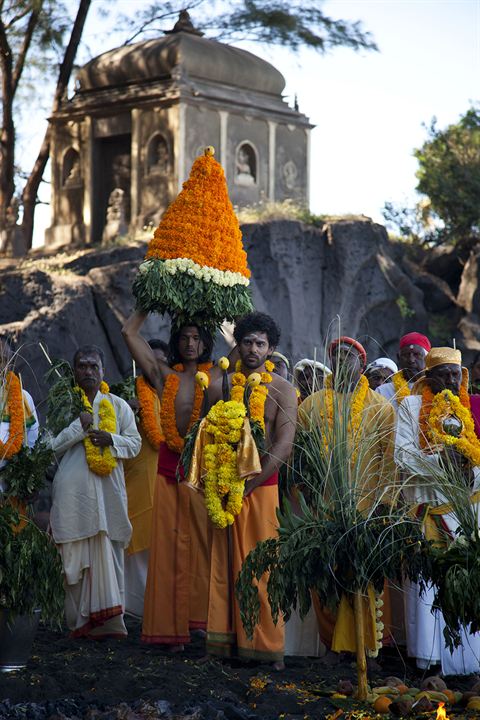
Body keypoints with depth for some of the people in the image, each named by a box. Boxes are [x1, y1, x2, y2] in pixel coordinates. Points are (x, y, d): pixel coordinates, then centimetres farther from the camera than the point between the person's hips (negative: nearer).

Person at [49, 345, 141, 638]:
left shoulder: (118, 405, 12)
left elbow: (135, 442, 9)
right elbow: (51, 446, 1)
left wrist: (111, 439, -9)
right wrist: (79, 426, -9)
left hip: (108, 489, 1)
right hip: (74, 490, -1)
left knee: (108, 551, -3)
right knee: (77, 554, -4)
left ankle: (107, 618, 1)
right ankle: (80, 619, 1)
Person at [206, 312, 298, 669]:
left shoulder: (282, 390, 2)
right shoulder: (220, 387, 10)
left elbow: (284, 445, -8)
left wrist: (249, 484, -12)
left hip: (262, 486, -3)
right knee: (224, 564, 2)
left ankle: (267, 645, 0)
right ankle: (225, 639, 8)